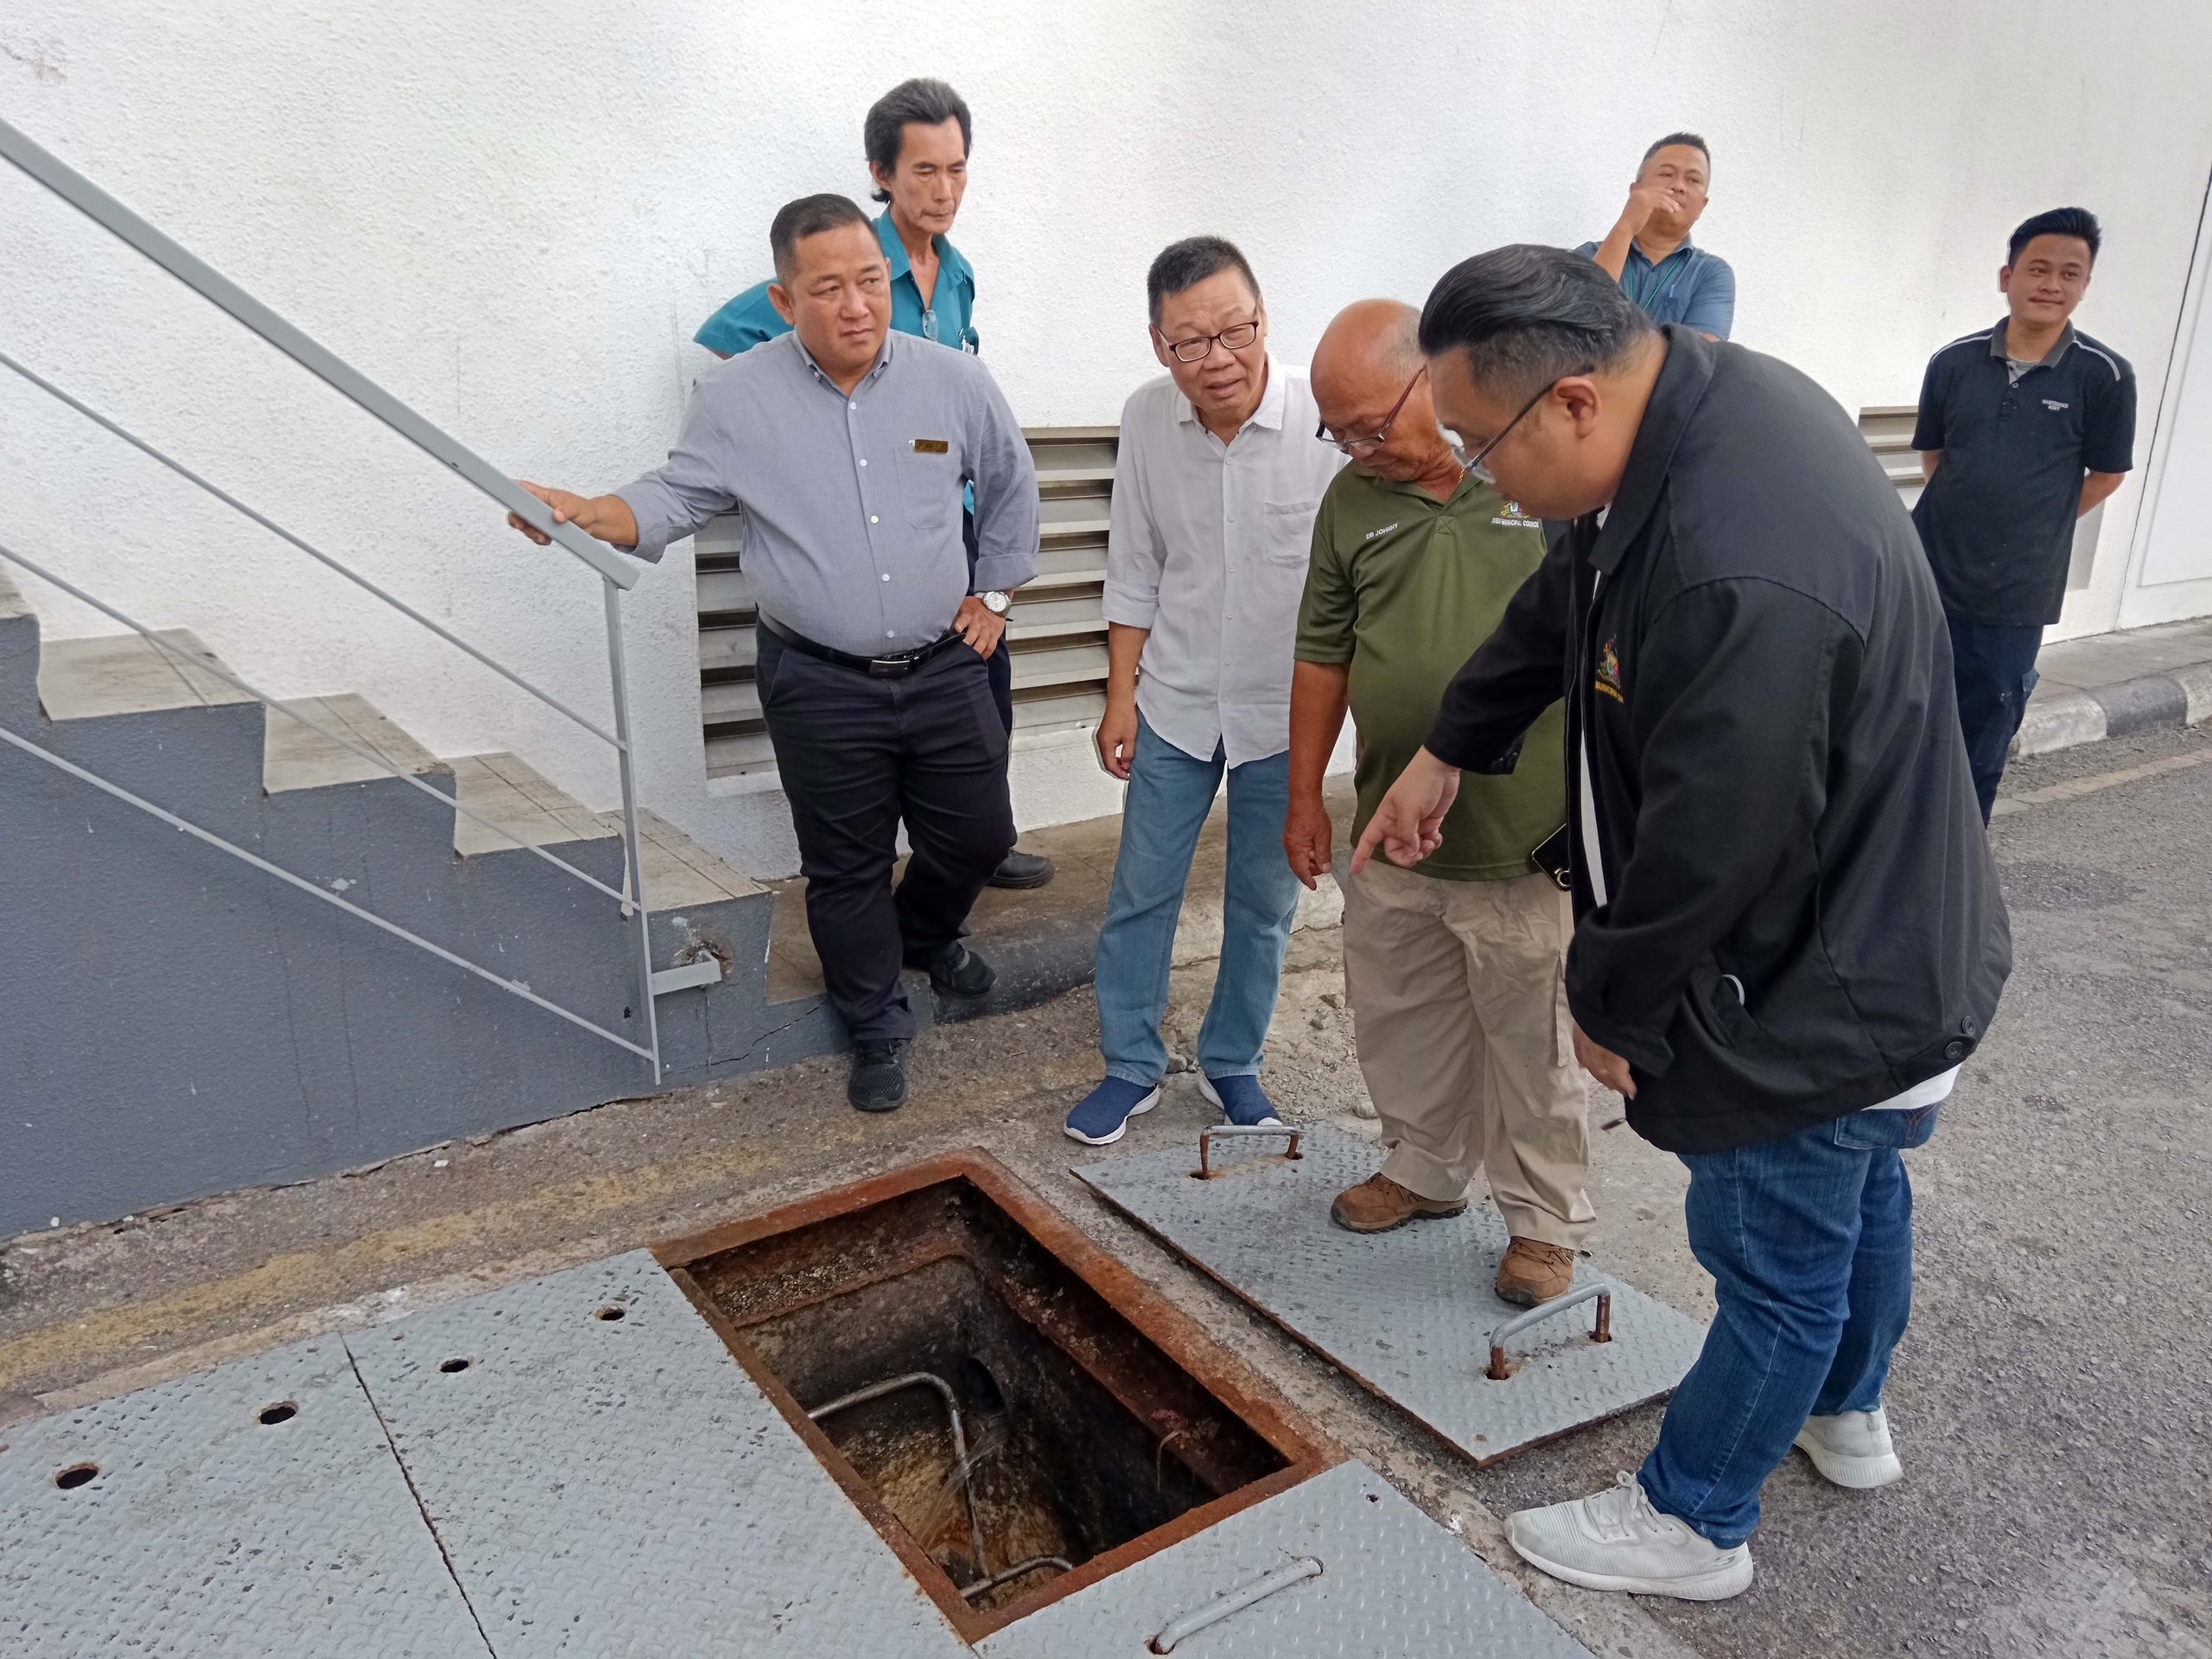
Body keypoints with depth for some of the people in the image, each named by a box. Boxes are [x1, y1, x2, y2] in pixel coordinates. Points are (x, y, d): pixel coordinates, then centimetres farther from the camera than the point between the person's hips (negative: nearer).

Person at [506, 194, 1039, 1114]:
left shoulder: (955, 381, -2)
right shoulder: (736, 399, -6)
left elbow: (1011, 487, 13)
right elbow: (674, 498, -2)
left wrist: (993, 591, 12)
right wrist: (581, 512, -20)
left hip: (943, 670, 2)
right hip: (820, 685, -2)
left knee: (976, 836, 13)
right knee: (846, 866, 9)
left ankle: (924, 934, 48)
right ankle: (877, 1026, 31)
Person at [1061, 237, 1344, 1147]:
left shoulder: (1325, 420, -18)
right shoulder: (1147, 418, -7)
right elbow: (1135, 569, 3)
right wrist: (1121, 694, 3)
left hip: (1285, 708, -2)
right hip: (1174, 703, 2)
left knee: (1263, 902, 13)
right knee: (1141, 891, 9)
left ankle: (1232, 1063, 34)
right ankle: (1131, 1065, 28)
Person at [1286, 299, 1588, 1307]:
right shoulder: (1352, 499, 5)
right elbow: (1322, 656, 11)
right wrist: (1305, 795, 12)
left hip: (1526, 842, -4)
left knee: (1531, 1045, 9)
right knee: (1399, 1020, 19)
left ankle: (1546, 1221, 29)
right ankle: (1426, 1170, 42)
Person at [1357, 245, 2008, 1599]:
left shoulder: (1740, 577, -39)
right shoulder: (1700, 388, -7)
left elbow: (1707, 849, -29)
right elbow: (1566, 603, 8)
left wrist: (1613, 1007, -11)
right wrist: (1447, 750, 15)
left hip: (1827, 993, -10)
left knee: (1776, 1253, 11)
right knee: (1860, 1193, 29)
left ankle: (1693, 1522, 35)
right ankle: (1846, 1415, 56)